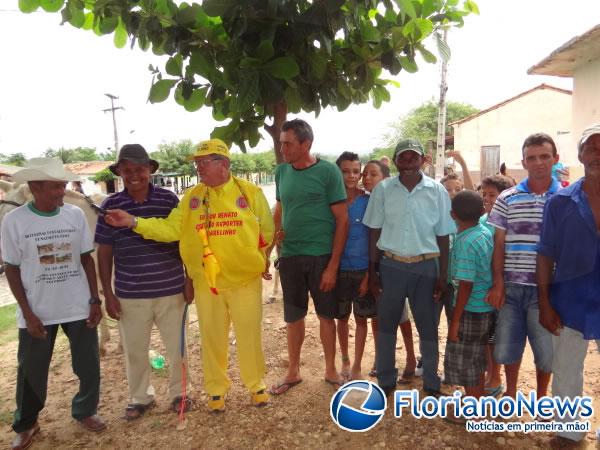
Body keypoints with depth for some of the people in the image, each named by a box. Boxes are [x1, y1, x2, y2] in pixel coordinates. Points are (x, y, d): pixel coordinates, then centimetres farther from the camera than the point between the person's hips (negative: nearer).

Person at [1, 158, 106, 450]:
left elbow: (86, 259, 3)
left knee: (89, 366, 9)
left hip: (79, 307, 2)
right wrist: (27, 312, -7)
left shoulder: (75, 215, -4)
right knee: (31, 372, 12)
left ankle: (85, 411, 34)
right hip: (37, 311, -1)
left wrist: (95, 300, 0)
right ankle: (25, 425, 36)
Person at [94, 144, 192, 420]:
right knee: (134, 350, 15)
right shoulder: (111, 206, -2)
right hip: (129, 295, 1)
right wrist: (108, 294, 0)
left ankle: (179, 393, 35)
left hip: (170, 290, -1)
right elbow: (104, 253, 2)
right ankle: (140, 397, 37)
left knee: (176, 346, 13)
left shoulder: (169, 199, -5)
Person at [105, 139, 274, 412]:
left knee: (249, 335, 11)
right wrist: (133, 222, -18)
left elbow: (267, 231, 1)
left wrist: (255, 260, 1)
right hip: (206, 282, 2)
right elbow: (170, 228, -8)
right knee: (212, 338, 14)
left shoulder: (250, 192, -4)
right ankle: (216, 389, 33)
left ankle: (256, 385, 32)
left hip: (245, 279, -2)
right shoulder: (191, 197, 1)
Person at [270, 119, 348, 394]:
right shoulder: (282, 172, 4)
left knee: (325, 315, 10)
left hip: (321, 256, -4)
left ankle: (331, 370, 29)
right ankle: (293, 371, 31)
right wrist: (276, 231, -1)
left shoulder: (328, 171, -10)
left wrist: (333, 265, -13)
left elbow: (342, 219, -9)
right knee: (293, 317, 14)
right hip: (289, 256, 4)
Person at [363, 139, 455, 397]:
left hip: (425, 266, 0)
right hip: (391, 264, 1)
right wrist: (372, 270, 1)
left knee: (428, 327, 10)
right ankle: (385, 380, 29)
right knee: (386, 325, 12)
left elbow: (443, 235, 1)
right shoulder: (383, 189, -1)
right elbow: (375, 231, 3)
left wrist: (443, 275, 0)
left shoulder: (437, 191, -2)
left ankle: (431, 382, 30)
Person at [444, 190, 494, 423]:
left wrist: (455, 321, -17)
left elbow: (466, 286, -22)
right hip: (487, 306, 8)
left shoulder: (465, 243, -22)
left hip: (472, 310, -8)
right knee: (476, 360, 22)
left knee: (464, 362, 8)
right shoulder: (486, 232, 1)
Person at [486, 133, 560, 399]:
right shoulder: (507, 199, 3)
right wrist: (497, 284, -3)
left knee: (546, 349, 10)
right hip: (512, 286, 1)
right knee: (506, 345, 11)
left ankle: (541, 397, 35)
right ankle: (510, 393, 35)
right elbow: (498, 244, 3)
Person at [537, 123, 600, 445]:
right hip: (571, 304, 0)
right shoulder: (561, 202, -3)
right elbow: (546, 255, -2)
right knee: (566, 375, 14)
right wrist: (545, 304, -5)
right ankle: (570, 431, 34)